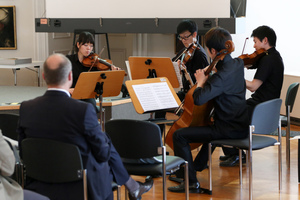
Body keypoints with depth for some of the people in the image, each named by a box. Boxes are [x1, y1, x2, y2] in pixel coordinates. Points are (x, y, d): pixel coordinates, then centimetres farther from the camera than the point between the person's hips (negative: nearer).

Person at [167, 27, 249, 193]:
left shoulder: (222, 75, -25)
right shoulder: (237, 64, 3)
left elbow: (199, 99, -34)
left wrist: (201, 83, -15)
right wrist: (208, 77, 13)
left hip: (229, 129, -10)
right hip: (241, 125, 10)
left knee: (179, 135, -10)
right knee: (209, 122, 41)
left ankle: (191, 182, -6)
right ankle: (198, 165, 57)